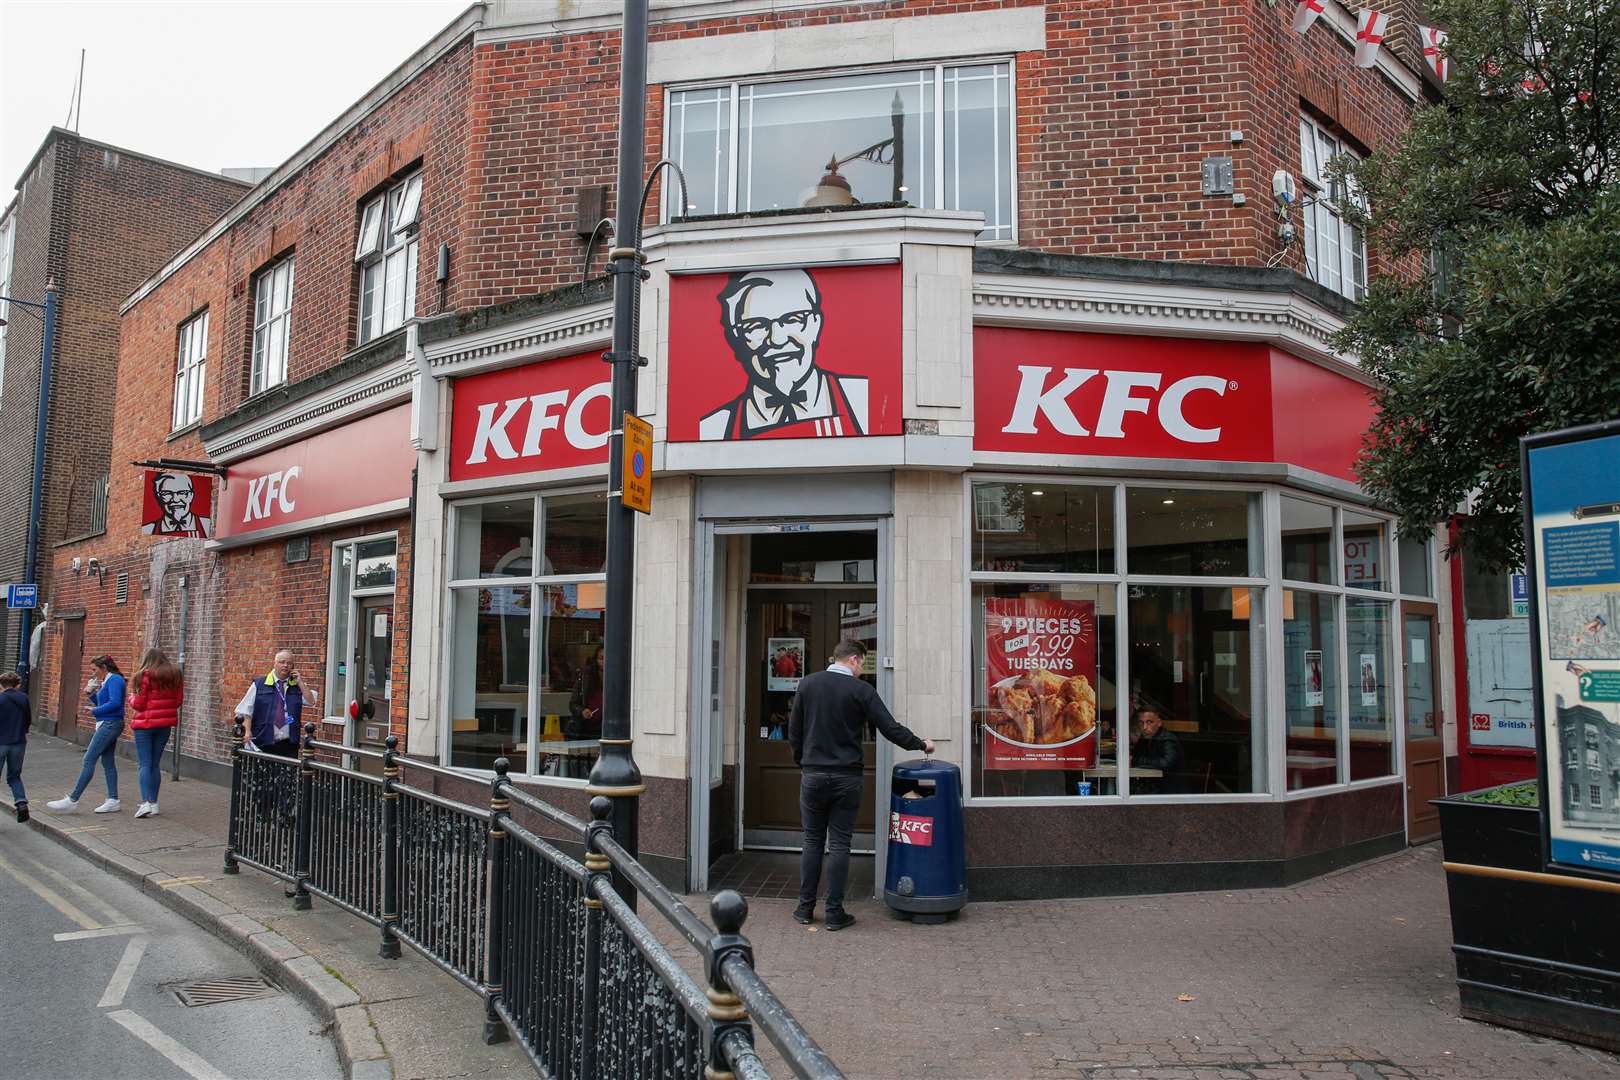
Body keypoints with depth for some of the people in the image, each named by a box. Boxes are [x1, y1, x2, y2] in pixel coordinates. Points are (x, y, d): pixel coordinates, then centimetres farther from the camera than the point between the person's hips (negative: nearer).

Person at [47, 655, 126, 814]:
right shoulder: (107, 681, 18)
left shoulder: (114, 680, -13)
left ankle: (72, 800, -4)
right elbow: (102, 703, 22)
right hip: (108, 725, 10)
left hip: (109, 724, -10)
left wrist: (94, 711, -13)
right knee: (107, 761, 9)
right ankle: (113, 801, 10)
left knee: (89, 760, -7)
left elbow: (114, 703, -23)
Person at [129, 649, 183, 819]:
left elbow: (138, 704, -10)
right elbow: (178, 701, 7)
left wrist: (131, 697, 11)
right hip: (165, 724, 5)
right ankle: (154, 802, 17)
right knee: (156, 763, 13)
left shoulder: (145, 676, -12)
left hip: (145, 724, -5)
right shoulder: (174, 676, 4)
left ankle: (145, 802, -15)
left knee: (145, 764, -3)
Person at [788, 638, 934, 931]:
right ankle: (834, 913, 7)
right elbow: (890, 728, -6)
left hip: (813, 775, 2)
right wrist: (921, 744, 8)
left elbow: (794, 730, 5)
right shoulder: (861, 690, -7)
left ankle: (805, 908, 15)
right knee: (839, 844, 4)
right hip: (846, 777, -2)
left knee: (812, 842, 11)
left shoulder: (807, 684, 2)